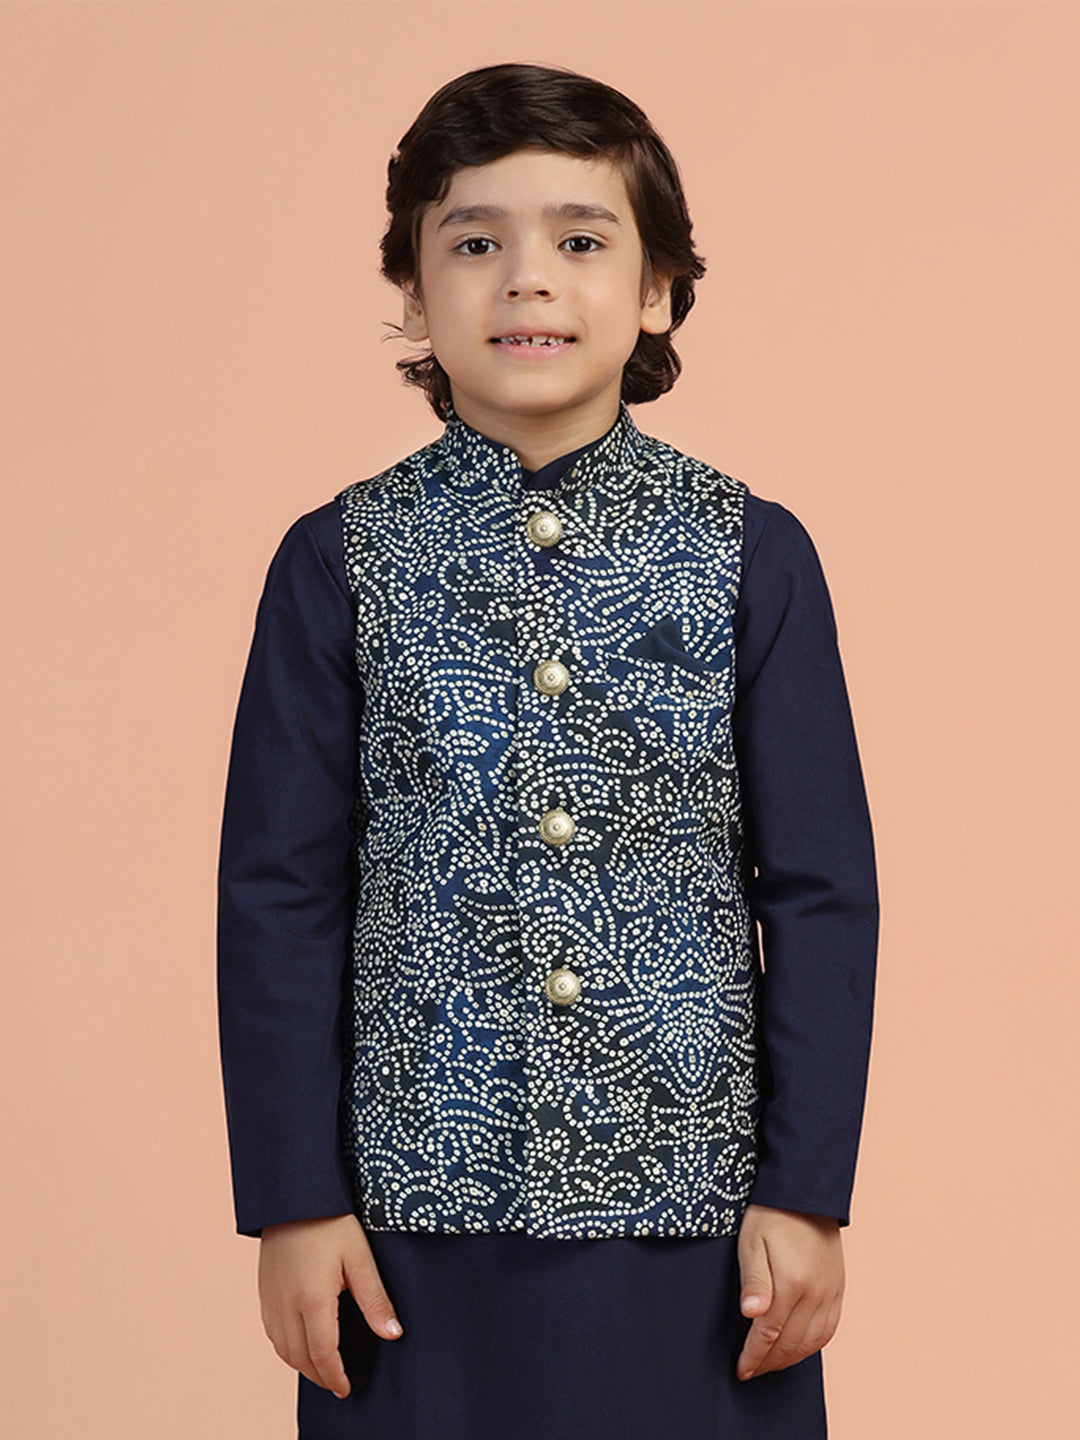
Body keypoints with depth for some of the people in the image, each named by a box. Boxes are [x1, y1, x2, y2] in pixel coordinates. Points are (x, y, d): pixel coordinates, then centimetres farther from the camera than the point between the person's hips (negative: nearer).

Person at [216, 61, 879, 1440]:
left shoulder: (753, 557, 1)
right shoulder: (337, 563, 1)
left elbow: (821, 893, 2)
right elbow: (281, 895, 2)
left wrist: (807, 1189, -1)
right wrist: (294, 1199, -1)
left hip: (693, 1204, 0)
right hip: (424, 1215, 0)